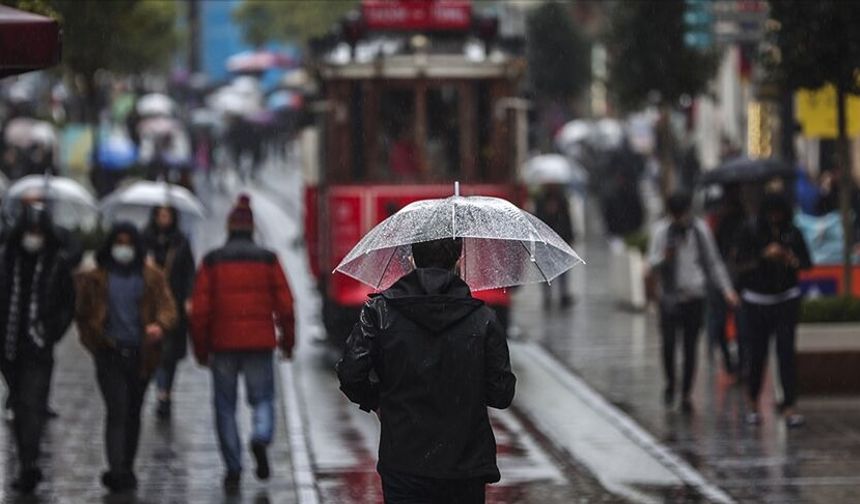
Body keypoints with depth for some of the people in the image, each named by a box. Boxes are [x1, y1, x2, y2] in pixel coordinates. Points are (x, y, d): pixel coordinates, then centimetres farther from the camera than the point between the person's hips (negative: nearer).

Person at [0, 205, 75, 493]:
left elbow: (68, 304, 5)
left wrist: (52, 332, -5)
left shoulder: (57, 263, -2)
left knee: (32, 404, -12)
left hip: (39, 347, -3)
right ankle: (28, 466, 23)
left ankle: (28, 465, -20)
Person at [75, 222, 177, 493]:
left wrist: (160, 325, -24)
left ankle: (125, 470, 24)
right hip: (110, 354, -2)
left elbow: (168, 307, -3)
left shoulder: (152, 278, 6)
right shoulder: (95, 278, 5)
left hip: (141, 355, 2)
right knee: (117, 411, -14)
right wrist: (95, 342, 0)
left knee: (133, 413, 12)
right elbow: (83, 314, 12)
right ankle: (118, 471, -21)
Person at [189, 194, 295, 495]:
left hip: (222, 345, 0)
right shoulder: (267, 259, 1)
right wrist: (288, 342, 11)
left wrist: (201, 349, 6)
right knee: (263, 397, 12)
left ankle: (233, 470, 3)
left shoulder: (212, 261, 1)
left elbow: (200, 309, -2)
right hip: (260, 344, 0)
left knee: (225, 406, 8)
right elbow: (285, 304, 0)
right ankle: (261, 437, -18)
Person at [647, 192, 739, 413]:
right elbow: (652, 262, 0)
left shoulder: (700, 229, 5)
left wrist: (726, 289, 6)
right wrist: (663, 257, -23)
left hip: (695, 297, 1)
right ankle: (670, 382, 11)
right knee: (668, 342, -13)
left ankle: (686, 394, 9)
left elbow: (713, 262, 13)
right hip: (670, 297, -1)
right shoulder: (661, 229, 1)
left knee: (690, 347, 1)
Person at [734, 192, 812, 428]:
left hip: (786, 299, 1)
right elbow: (742, 265, -9)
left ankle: (789, 406, -10)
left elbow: (807, 263, 5)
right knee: (757, 354, 0)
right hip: (756, 300, -1)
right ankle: (753, 404, 20)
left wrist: (792, 261, -16)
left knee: (786, 351, -9)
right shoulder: (750, 232, -4)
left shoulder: (792, 233, 1)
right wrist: (764, 256, -23)